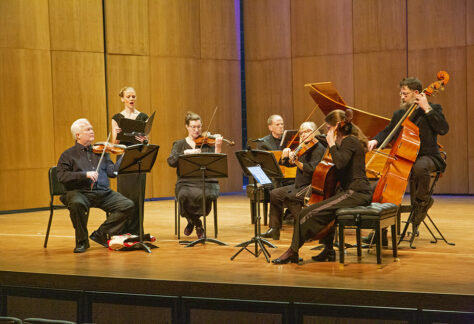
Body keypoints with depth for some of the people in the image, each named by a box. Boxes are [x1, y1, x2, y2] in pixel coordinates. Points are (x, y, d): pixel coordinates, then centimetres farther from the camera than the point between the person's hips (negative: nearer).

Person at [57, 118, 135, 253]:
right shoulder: (68, 155, 8)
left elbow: (112, 172, 8)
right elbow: (62, 176, -7)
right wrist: (85, 174, -17)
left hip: (103, 193, 4)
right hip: (80, 192, -4)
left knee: (128, 205, -16)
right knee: (77, 203, -38)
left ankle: (101, 234, -3)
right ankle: (82, 241, -15)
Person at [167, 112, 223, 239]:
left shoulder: (208, 143, 11)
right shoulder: (179, 144, 14)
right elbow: (171, 161, -5)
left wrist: (218, 147, -18)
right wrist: (186, 152, -17)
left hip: (206, 182, 0)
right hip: (186, 183, 0)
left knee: (206, 195, -35)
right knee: (184, 195, -34)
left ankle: (192, 219, -1)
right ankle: (198, 224, -4)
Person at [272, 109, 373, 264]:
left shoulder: (349, 141, -10)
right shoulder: (348, 141, 20)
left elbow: (340, 163, -27)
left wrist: (332, 144, -17)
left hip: (355, 192, -11)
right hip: (352, 191, 11)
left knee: (307, 214, -14)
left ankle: (292, 252, -3)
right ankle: (328, 251, 25)